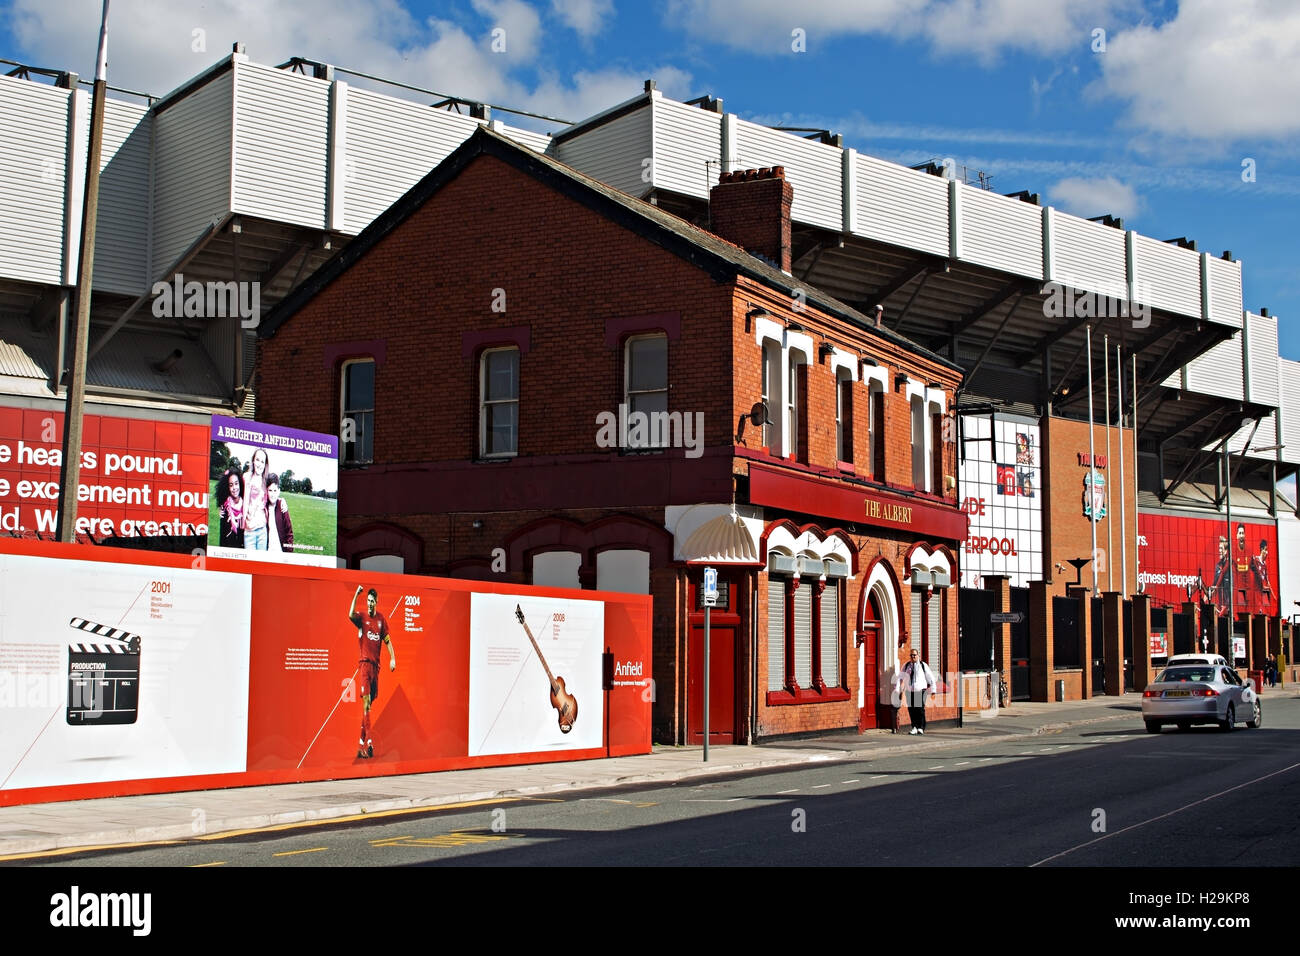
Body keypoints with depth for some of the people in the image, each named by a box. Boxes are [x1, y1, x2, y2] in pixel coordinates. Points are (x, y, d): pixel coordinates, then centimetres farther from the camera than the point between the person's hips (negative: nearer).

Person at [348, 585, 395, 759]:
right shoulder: (362, 617, -1)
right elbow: (350, 615, -23)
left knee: (370, 703, 8)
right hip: (364, 663, -5)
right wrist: (356, 595, -26)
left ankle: (361, 745, 15)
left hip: (376, 665, 5)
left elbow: (387, 640, 15)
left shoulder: (381, 618, 11)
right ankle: (368, 741, -20)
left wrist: (392, 658, 4)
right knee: (365, 701, -14)